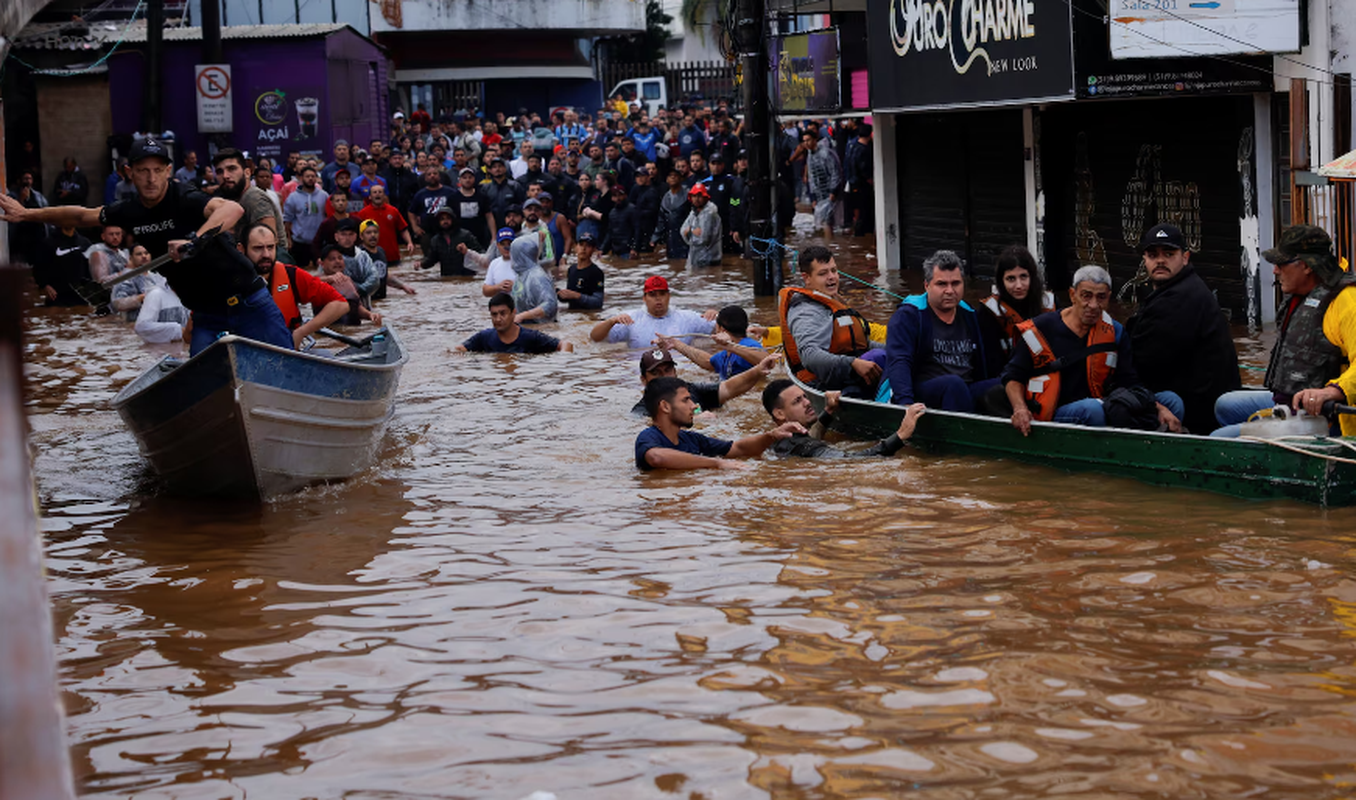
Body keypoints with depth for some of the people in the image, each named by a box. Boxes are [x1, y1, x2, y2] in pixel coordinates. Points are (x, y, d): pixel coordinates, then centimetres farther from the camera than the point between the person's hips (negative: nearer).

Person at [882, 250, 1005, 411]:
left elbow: (993, 364, 18)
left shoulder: (972, 317, 19)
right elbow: (898, 362, -11)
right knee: (953, 384, -36)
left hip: (967, 392, 5)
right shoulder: (907, 316, 2)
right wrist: (905, 403, -29)